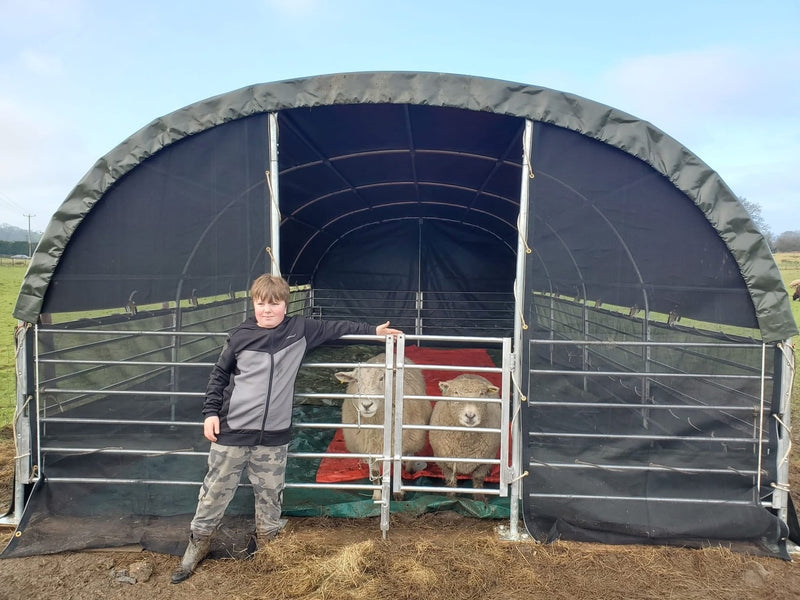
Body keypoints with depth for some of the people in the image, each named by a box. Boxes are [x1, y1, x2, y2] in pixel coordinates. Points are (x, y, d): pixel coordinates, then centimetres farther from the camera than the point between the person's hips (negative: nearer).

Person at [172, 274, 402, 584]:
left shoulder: (301, 329, 0)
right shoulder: (240, 336, -2)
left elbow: (336, 327, 11)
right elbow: (219, 375, 7)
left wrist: (373, 330, 13)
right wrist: (211, 412, 1)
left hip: (274, 436, 1)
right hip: (232, 431, -1)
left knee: (270, 495, 13)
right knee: (215, 491, 10)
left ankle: (266, 543, 34)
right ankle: (198, 542, 30)